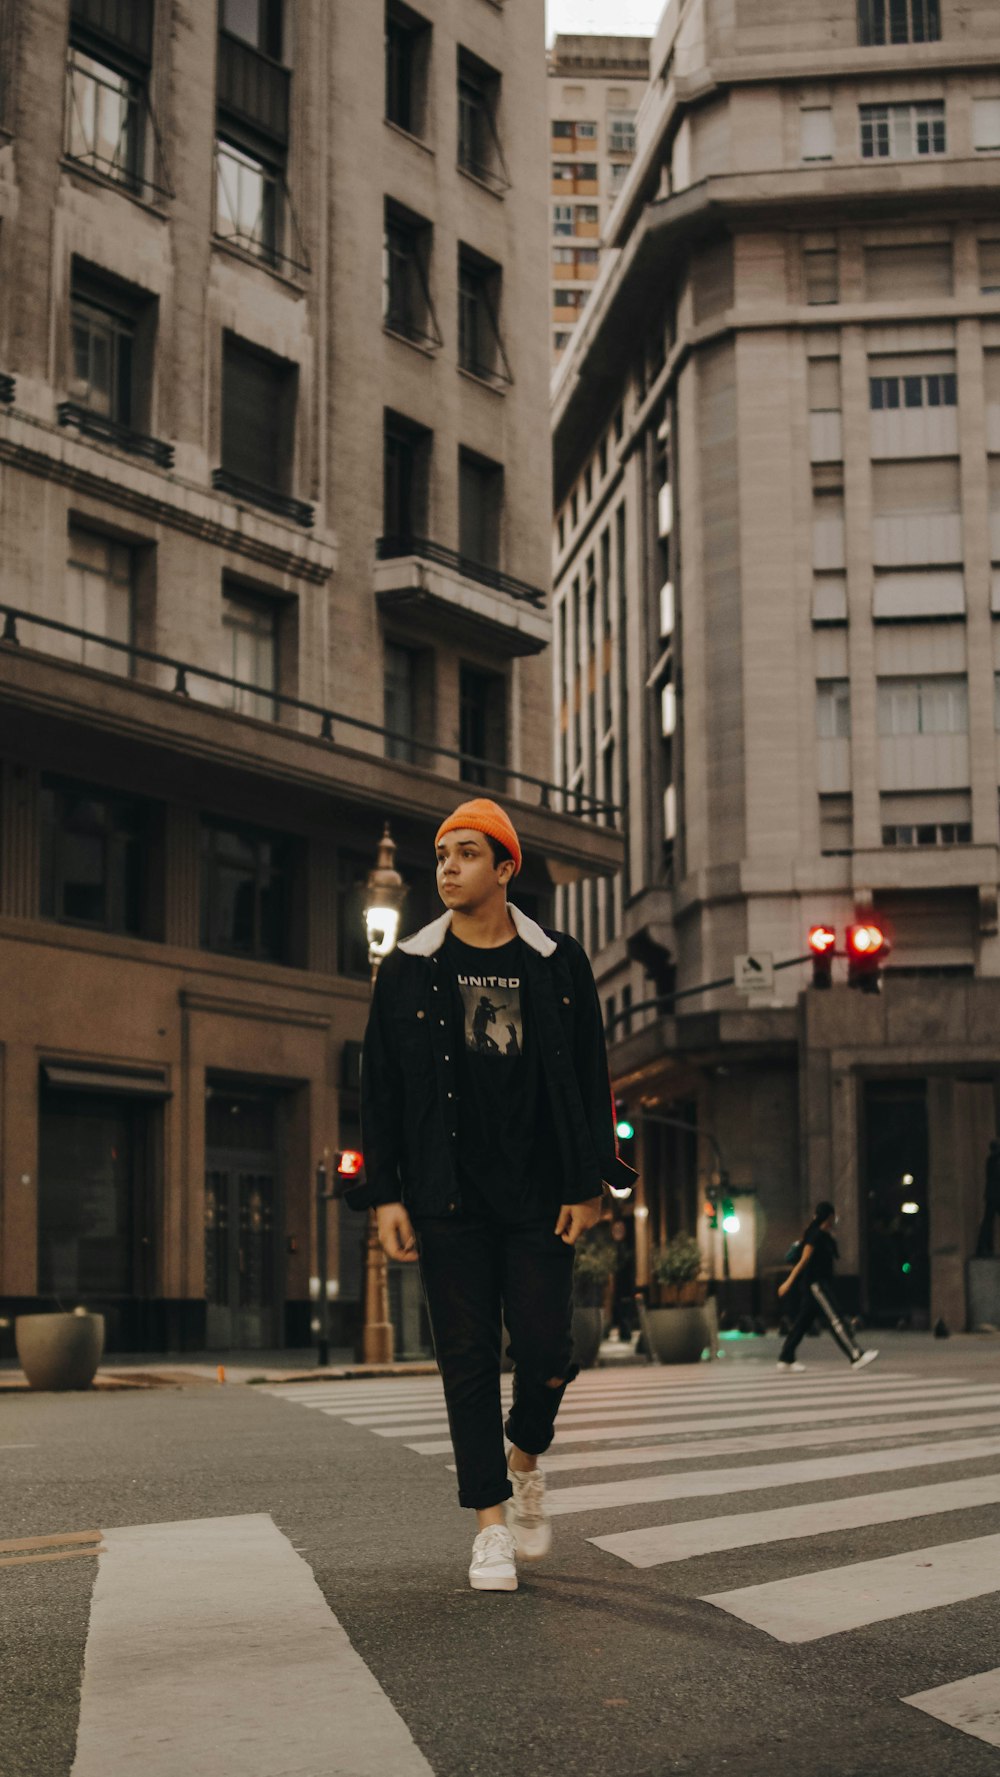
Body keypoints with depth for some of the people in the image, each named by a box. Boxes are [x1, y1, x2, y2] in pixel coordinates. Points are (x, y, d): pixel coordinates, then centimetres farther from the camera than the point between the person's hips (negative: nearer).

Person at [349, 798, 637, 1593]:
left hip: (540, 1197, 0)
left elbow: (591, 1079, 6)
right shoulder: (408, 970, 5)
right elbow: (380, 1088, 5)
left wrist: (588, 1183, -1)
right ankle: (491, 1522, 10)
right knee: (467, 1358, 0)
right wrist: (384, 1193, -2)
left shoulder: (558, 964, 5)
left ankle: (525, 1457, 28)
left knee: (546, 1350, -4)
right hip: (448, 1199, 0)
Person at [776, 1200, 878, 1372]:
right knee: (835, 1320, -13)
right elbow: (804, 1260, -17)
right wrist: (789, 1282, -18)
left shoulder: (825, 1236, 16)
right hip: (815, 1282, -10)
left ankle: (786, 1359, 14)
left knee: (804, 1322, 11)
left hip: (821, 1283, 10)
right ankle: (856, 1357, -18)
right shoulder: (816, 1235, -12)